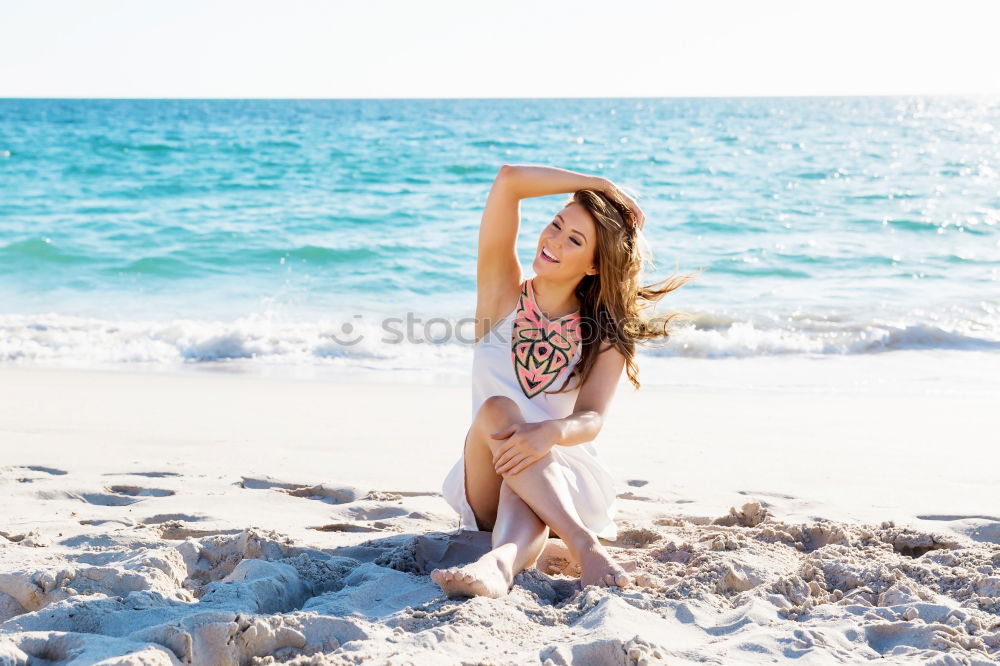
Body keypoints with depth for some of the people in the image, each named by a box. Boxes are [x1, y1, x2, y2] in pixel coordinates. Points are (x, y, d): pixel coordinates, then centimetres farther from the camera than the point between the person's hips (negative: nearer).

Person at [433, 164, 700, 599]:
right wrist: (600, 186, 0)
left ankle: (500, 563, -65)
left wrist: (550, 432, -39)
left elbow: (591, 420, -16)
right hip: (486, 491, 0)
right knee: (496, 410, -31)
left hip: (561, 478, 0)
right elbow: (509, 179, -10)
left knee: (526, 469, -34)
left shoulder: (605, 336, 0)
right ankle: (584, 547, -47)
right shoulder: (504, 294, 1)